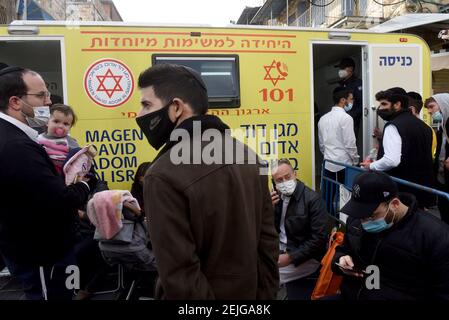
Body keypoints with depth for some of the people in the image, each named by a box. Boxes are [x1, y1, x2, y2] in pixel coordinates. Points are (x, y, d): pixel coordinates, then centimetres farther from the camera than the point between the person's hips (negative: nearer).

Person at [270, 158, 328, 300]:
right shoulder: (276, 197, 4)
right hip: (279, 251, 6)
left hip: (304, 259, -6)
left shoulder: (313, 199, -13)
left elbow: (319, 239, -17)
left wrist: (291, 257, -21)